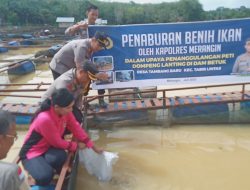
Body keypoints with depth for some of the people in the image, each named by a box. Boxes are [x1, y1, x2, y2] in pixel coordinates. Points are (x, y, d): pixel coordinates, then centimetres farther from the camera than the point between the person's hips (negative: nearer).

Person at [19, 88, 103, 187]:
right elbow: (58, 142, -22)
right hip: (32, 152, -5)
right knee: (45, 177, -32)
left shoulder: (65, 111, -13)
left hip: (49, 147, 5)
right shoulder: (45, 119, -35)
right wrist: (76, 146, -6)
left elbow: (76, 128, -2)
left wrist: (93, 147, 0)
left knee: (60, 156, -31)